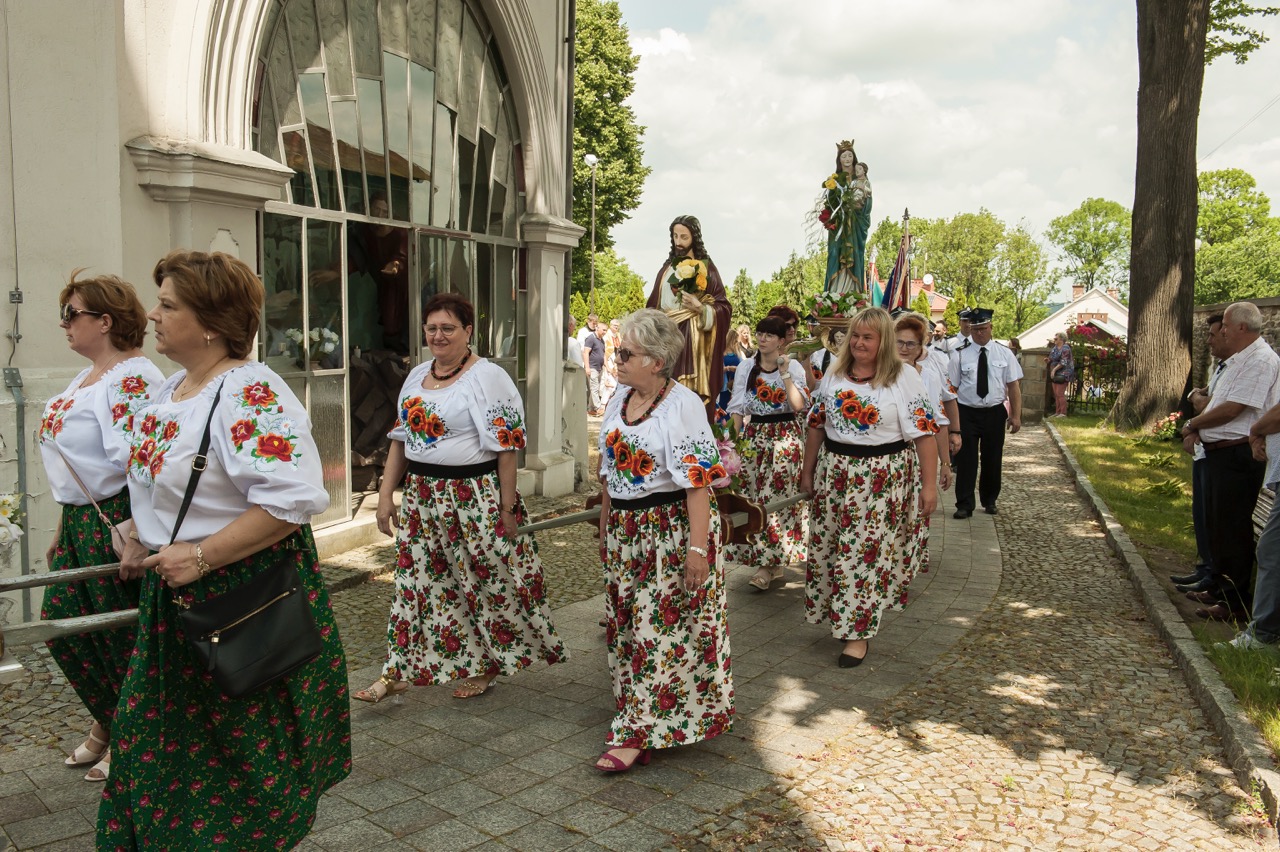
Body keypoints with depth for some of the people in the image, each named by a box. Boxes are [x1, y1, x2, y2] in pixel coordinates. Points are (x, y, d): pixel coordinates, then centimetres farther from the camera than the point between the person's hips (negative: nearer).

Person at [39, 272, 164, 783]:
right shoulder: (86, 377, 14)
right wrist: (65, 528, 21)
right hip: (81, 523, 10)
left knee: (122, 637, 4)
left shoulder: (133, 380, -19)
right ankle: (107, 723, 35)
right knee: (61, 622, 15)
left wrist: (129, 532, -30)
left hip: (118, 521, -10)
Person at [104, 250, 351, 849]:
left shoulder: (252, 394, -21)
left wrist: (201, 556, -27)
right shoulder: (172, 389, 9)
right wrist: (139, 533, 10)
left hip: (242, 594, -9)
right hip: (173, 598, 9)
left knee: (241, 756, 8)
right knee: (161, 742, 20)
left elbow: (292, 499, -31)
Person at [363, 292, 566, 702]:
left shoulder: (488, 377, -11)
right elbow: (401, 438, 15)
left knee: (485, 582, 6)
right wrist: (386, 493, 11)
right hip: (421, 496, 6)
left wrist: (508, 507, -16)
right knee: (416, 582, 9)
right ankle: (399, 671, 18)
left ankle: (486, 666, 24)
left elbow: (506, 448, -14)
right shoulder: (417, 375, 11)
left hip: (474, 499, -6)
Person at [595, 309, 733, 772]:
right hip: (625, 531, 8)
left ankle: (639, 731, 6)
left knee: (660, 627, -2)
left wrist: (698, 547, -23)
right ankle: (641, 716, 29)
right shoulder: (619, 399, 8)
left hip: (672, 529, -8)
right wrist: (605, 528, 15)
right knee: (627, 623, 13)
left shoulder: (683, 404, -14)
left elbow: (698, 482, -19)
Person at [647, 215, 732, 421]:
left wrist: (700, 308, -18)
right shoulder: (667, 268, 15)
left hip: (692, 340, -4)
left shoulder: (706, 267, 1)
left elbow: (724, 307, -3)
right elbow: (653, 306, 19)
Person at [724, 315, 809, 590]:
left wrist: (785, 374, -15)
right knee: (755, 497, 1)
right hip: (754, 436, 3)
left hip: (785, 437, -2)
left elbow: (798, 405, -13)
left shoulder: (794, 367, 0)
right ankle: (775, 562, 15)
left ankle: (768, 564, 2)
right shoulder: (746, 367, 6)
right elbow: (737, 407, 7)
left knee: (777, 496, -5)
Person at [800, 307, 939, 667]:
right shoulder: (834, 375, 8)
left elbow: (924, 434, -9)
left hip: (883, 480, -5)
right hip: (834, 472, 5)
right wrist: (807, 472, 14)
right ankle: (842, 617, 28)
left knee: (867, 553, -1)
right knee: (829, 548, 8)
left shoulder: (905, 378, -7)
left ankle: (859, 632, 12)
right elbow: (816, 426, 13)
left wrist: (929, 485, -12)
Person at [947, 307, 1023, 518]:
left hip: (995, 413, 2)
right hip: (967, 413, -2)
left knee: (992, 460, 13)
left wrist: (1016, 416, -5)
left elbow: (1013, 386, 1)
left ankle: (990, 501, 31)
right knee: (966, 460, -1)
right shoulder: (960, 354, -3)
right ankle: (964, 505, 9)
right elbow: (951, 388, -4)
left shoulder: (1004, 353, 2)